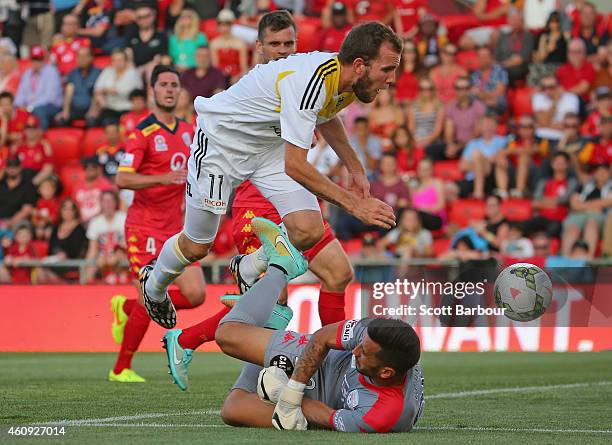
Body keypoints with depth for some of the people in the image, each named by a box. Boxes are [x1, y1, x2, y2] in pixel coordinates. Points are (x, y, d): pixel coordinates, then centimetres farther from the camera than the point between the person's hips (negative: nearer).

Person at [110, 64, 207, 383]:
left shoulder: (188, 131, 11)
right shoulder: (143, 132, -10)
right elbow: (122, 179, -20)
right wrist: (163, 178, -30)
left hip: (175, 228, 7)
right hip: (145, 226, -7)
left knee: (195, 295, -2)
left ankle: (126, 308, 20)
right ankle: (121, 369, 5)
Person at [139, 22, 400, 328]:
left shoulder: (348, 83, -11)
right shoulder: (308, 81, -38)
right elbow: (294, 166, -39)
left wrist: (355, 168, 12)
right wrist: (353, 204, -37)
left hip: (270, 144, 7)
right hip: (221, 139, -7)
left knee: (309, 231, -12)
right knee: (196, 246, 5)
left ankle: (249, 272, 18)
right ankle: (153, 286, 39)